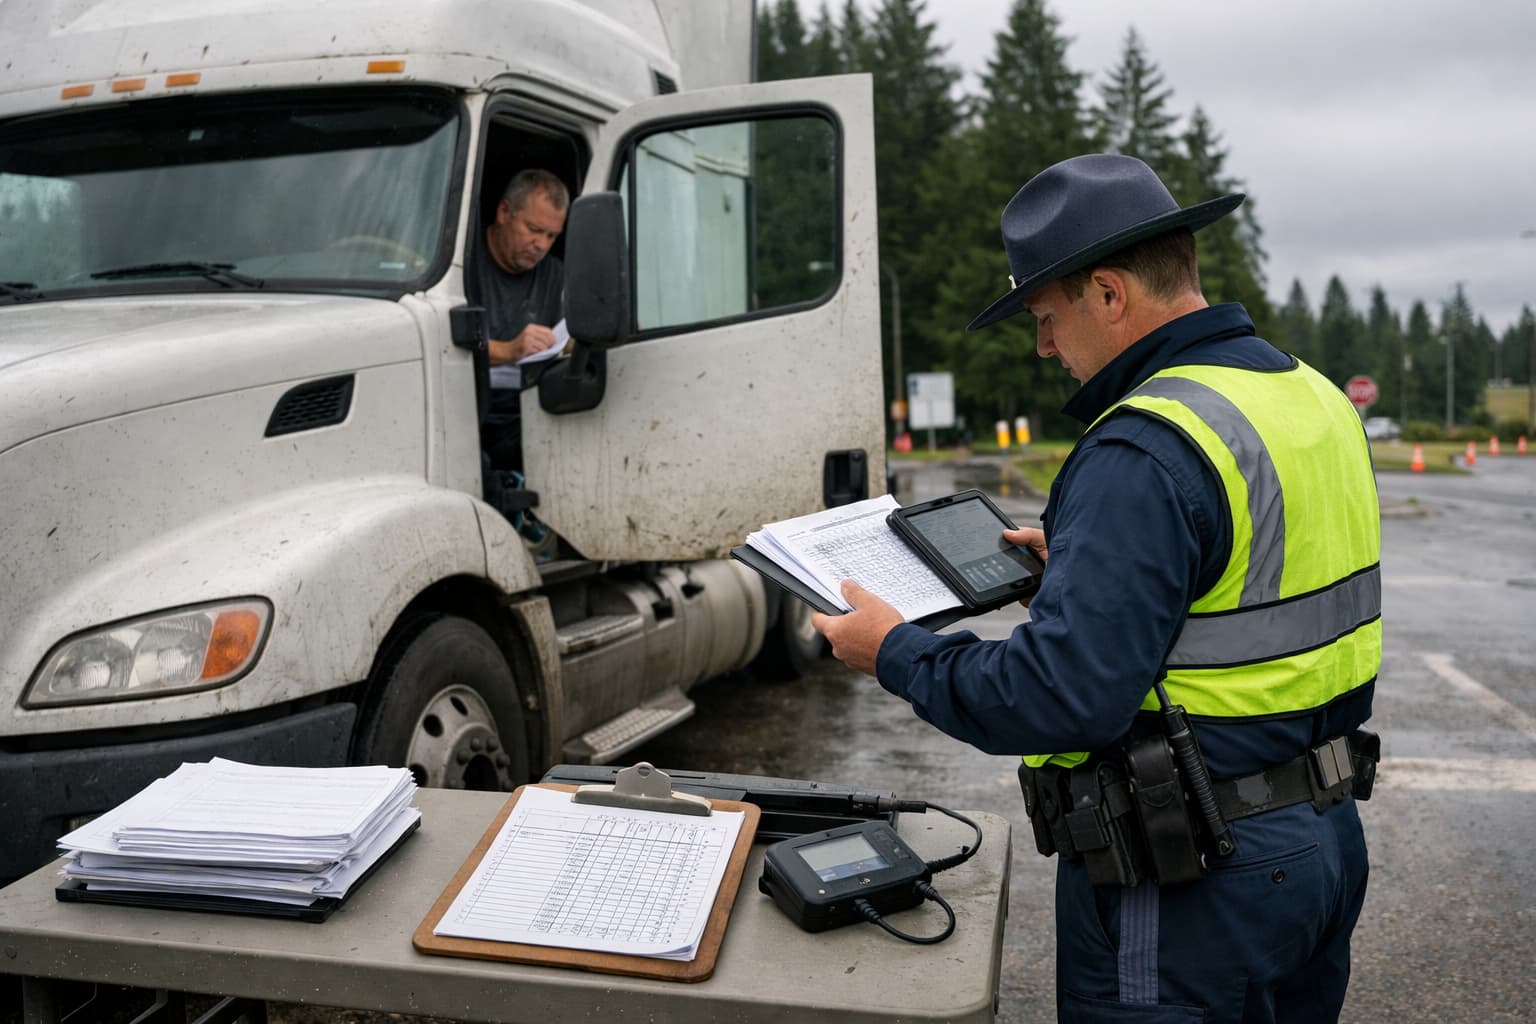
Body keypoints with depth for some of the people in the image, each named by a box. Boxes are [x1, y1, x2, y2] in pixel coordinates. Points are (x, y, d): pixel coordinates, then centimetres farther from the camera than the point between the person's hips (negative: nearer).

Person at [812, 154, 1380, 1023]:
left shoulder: (1146, 453, -25)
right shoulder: (1316, 398, 6)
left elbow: (1058, 698, -28)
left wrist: (896, 654, -13)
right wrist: (1079, 554, 17)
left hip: (1190, 886, -9)